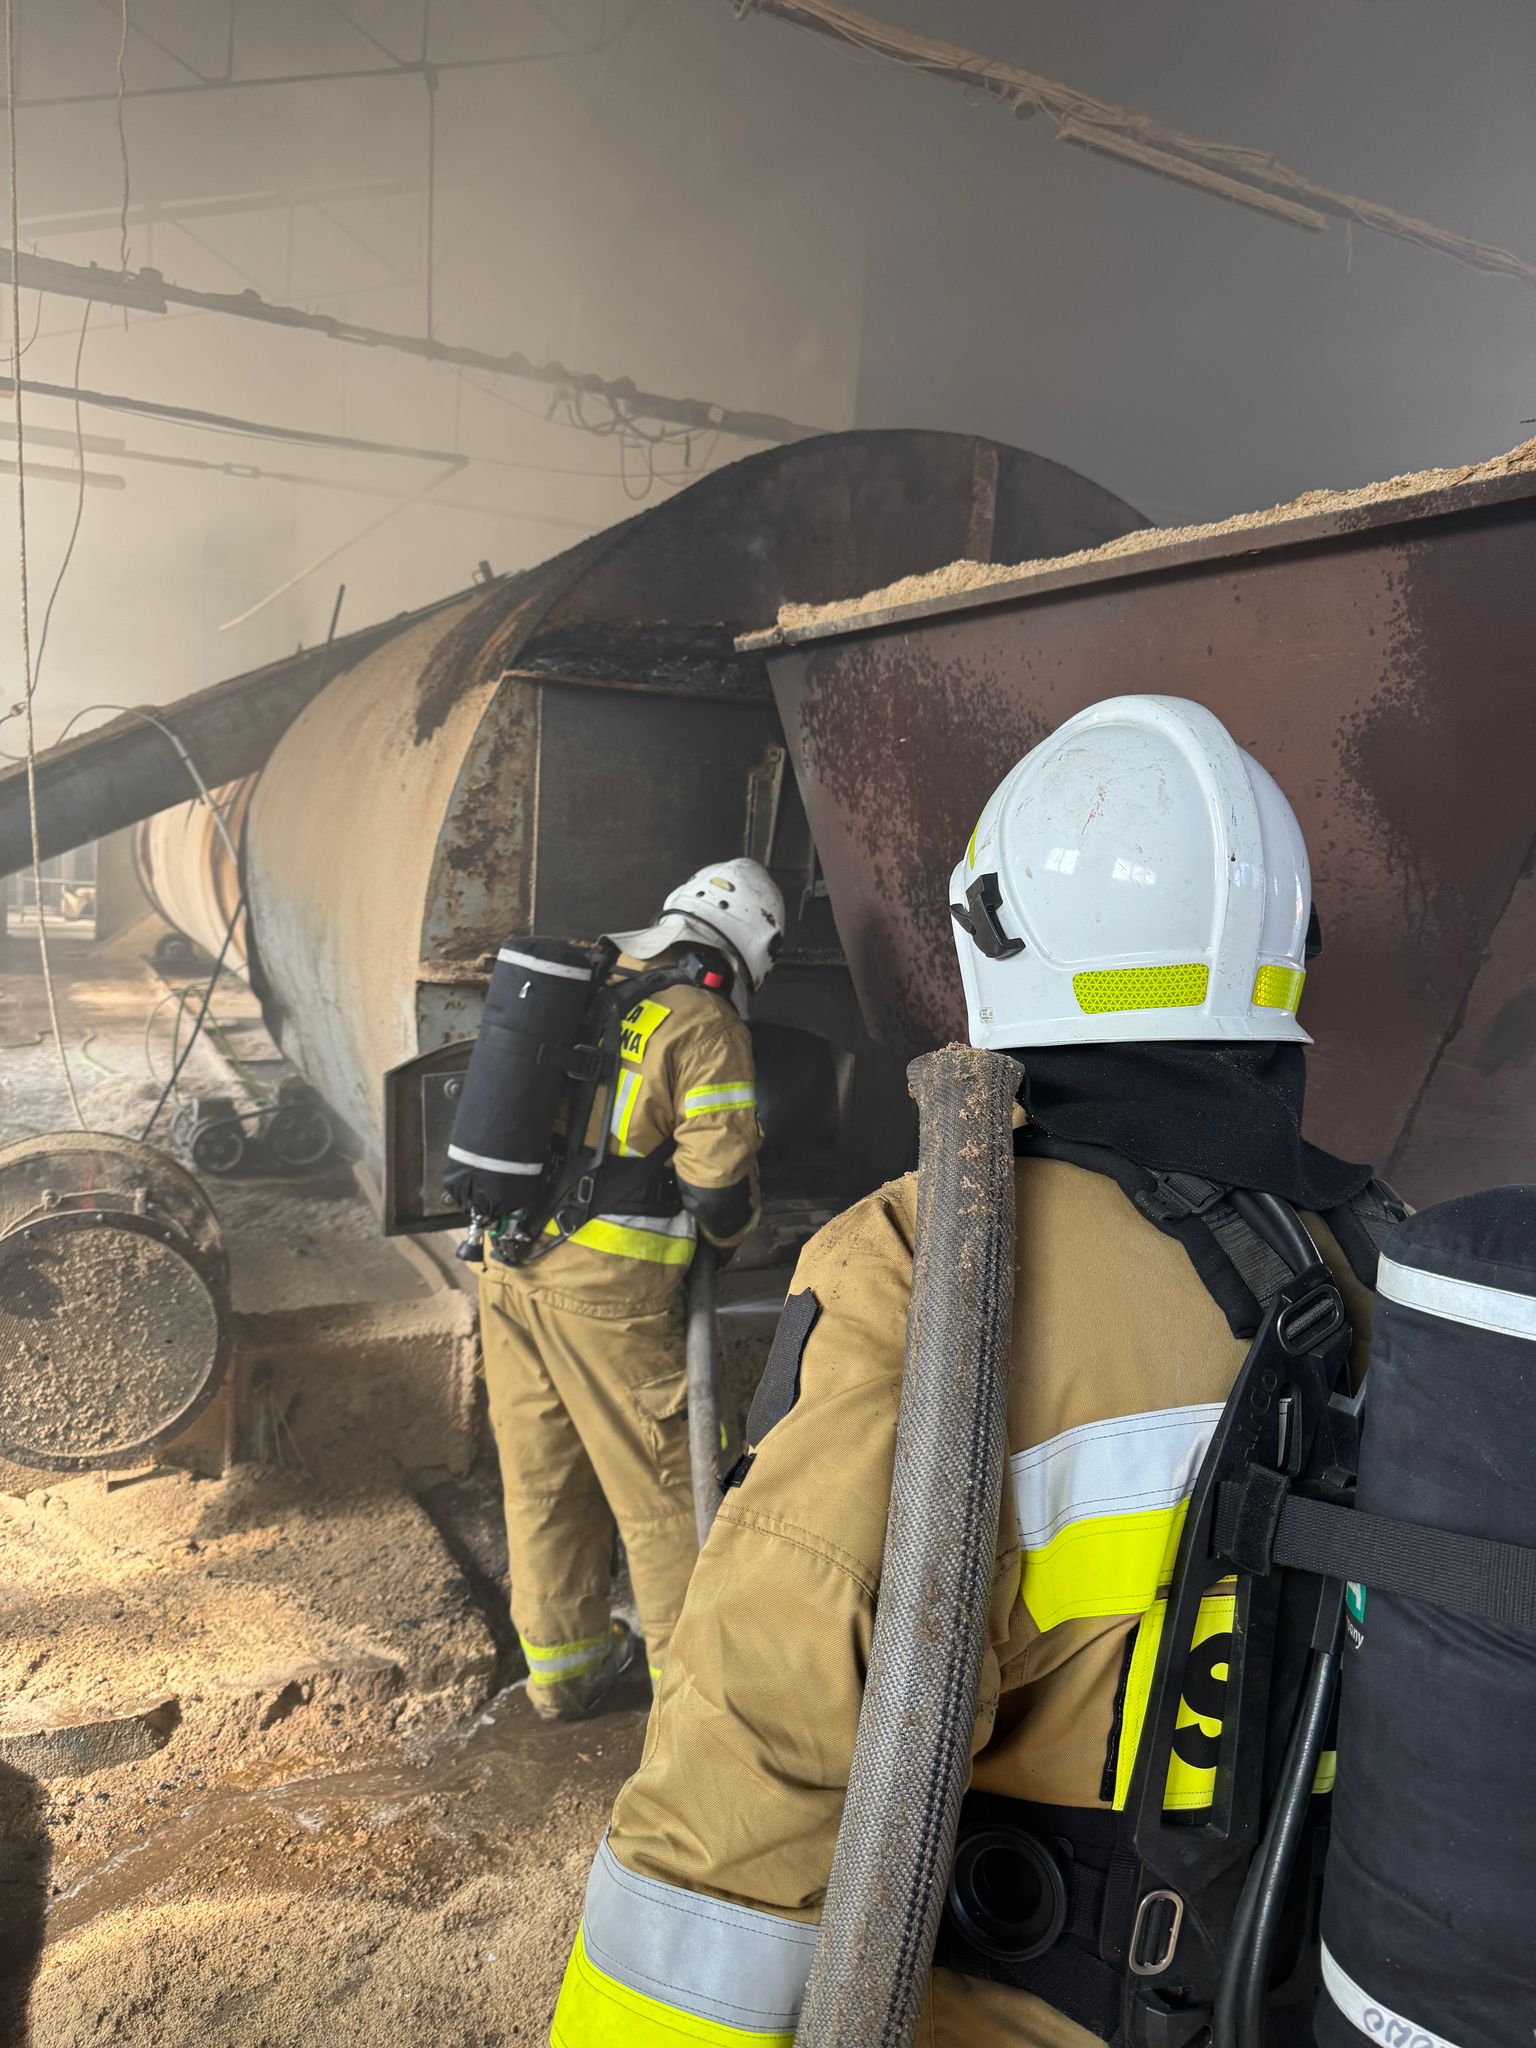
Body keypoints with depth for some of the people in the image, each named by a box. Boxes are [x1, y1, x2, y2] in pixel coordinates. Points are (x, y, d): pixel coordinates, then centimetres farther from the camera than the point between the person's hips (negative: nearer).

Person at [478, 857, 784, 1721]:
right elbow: (718, 1187, -12)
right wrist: (734, 1226, 9)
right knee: (659, 1486, 9)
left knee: (541, 1477, 17)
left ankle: (562, 1665, 34)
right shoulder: (705, 1025, -9)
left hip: (508, 1260, 7)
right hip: (609, 1285, -7)